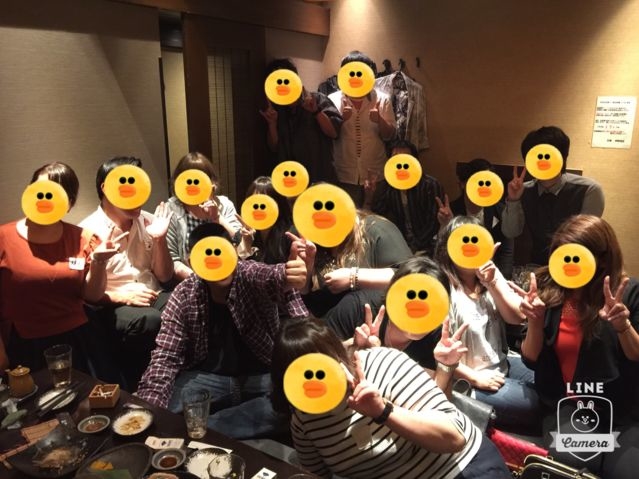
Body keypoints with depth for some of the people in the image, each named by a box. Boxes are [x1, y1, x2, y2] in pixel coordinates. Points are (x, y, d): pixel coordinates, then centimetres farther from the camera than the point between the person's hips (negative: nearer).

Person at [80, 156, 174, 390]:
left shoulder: (148, 222, 7)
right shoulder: (88, 232, -7)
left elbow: (165, 277, 8)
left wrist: (160, 239, -6)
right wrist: (120, 296, -19)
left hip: (153, 297, 5)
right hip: (112, 307, -4)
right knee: (152, 321, -35)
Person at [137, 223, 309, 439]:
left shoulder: (252, 275, -14)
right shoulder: (184, 296, -7)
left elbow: (275, 276, -39)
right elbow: (166, 357, -10)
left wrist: (290, 276, -66)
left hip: (263, 377, 0)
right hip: (208, 378, 0)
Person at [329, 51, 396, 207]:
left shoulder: (382, 99, -1)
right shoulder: (333, 99, -1)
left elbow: (389, 136, 0)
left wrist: (380, 120, -20)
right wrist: (341, 119, -20)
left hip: (375, 174, 1)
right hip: (345, 175, 0)